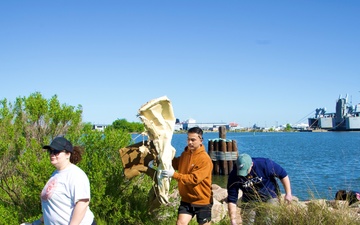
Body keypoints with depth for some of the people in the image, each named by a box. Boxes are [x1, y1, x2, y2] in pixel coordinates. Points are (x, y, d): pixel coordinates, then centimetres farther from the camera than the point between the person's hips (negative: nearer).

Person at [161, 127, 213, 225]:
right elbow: (176, 163, 23)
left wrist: (174, 175, -31)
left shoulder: (205, 159, -21)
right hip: (186, 200, 6)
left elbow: (194, 179, -28)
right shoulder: (185, 153, 2)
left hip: (202, 201, -6)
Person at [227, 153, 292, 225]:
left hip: (270, 197, -2)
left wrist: (288, 193, -14)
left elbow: (283, 174, -14)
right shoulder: (234, 176, -23)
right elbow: (232, 200, -18)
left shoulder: (264, 164, -28)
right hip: (250, 200, 2)